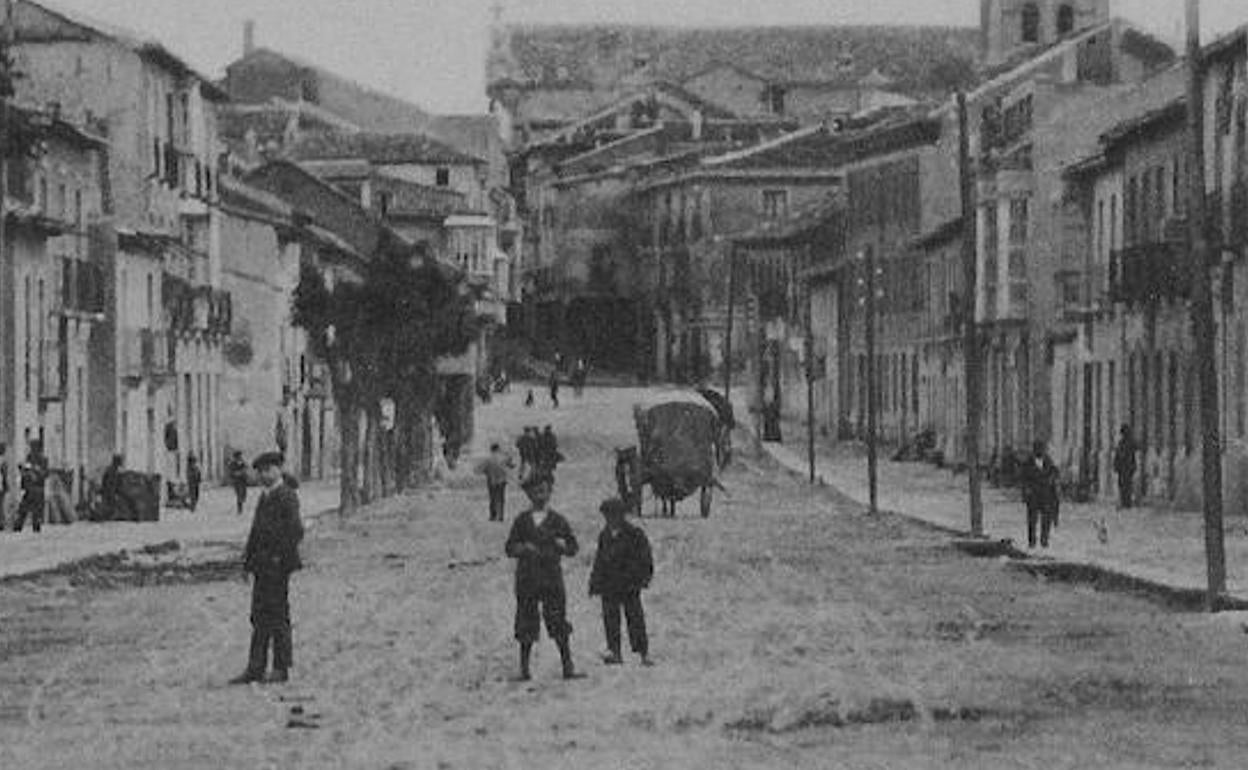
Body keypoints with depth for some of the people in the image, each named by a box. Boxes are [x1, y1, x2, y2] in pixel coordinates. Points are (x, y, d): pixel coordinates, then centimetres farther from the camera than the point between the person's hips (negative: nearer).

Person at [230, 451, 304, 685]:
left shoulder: (287, 497, -9)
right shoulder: (264, 497, 17)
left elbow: (295, 531, -16)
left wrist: (281, 558, -18)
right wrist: (249, 558, 14)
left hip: (277, 565, -9)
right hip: (262, 565, 9)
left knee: (277, 617, -4)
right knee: (259, 616, 8)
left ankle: (281, 668, 1)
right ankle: (255, 669, 10)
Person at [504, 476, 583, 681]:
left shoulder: (557, 520, 8)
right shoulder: (522, 521, 9)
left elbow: (573, 547, 9)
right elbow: (509, 548, 8)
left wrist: (562, 545, -12)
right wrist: (522, 548, -12)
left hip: (552, 577, -1)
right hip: (527, 578, 1)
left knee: (559, 624, -5)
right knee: (526, 625, 1)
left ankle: (567, 666, -2)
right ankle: (524, 669, 8)